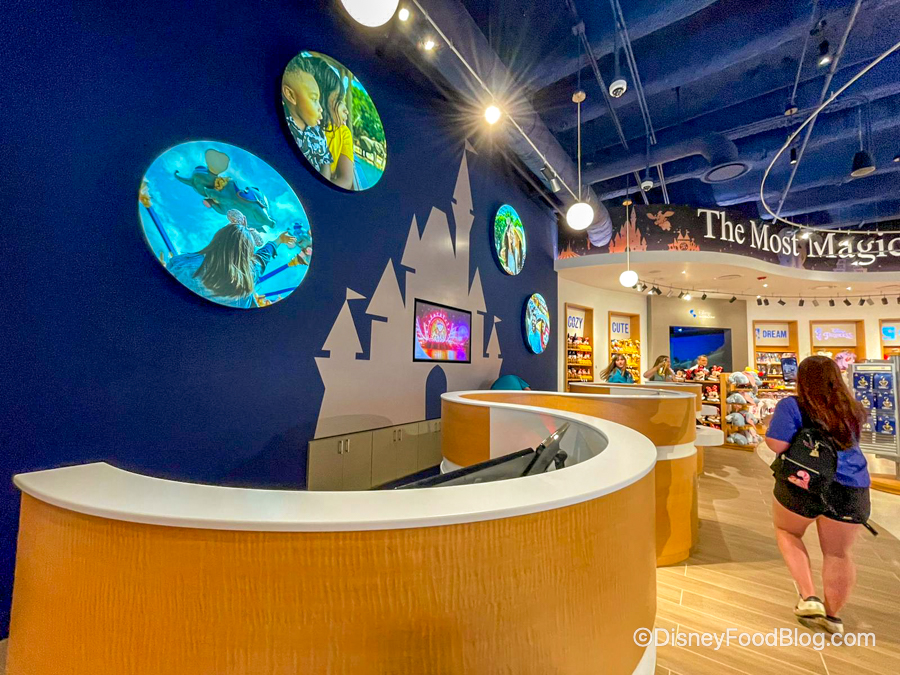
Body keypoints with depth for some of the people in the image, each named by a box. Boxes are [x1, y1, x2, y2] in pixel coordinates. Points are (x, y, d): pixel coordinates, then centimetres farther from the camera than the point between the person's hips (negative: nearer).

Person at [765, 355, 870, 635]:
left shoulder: (793, 406, -12)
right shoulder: (852, 409, 6)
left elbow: (776, 444, -18)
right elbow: (849, 442, 22)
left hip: (802, 483, -4)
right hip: (851, 487, 5)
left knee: (787, 532, 22)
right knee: (838, 553, 17)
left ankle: (809, 598, 13)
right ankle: (832, 615, 30)